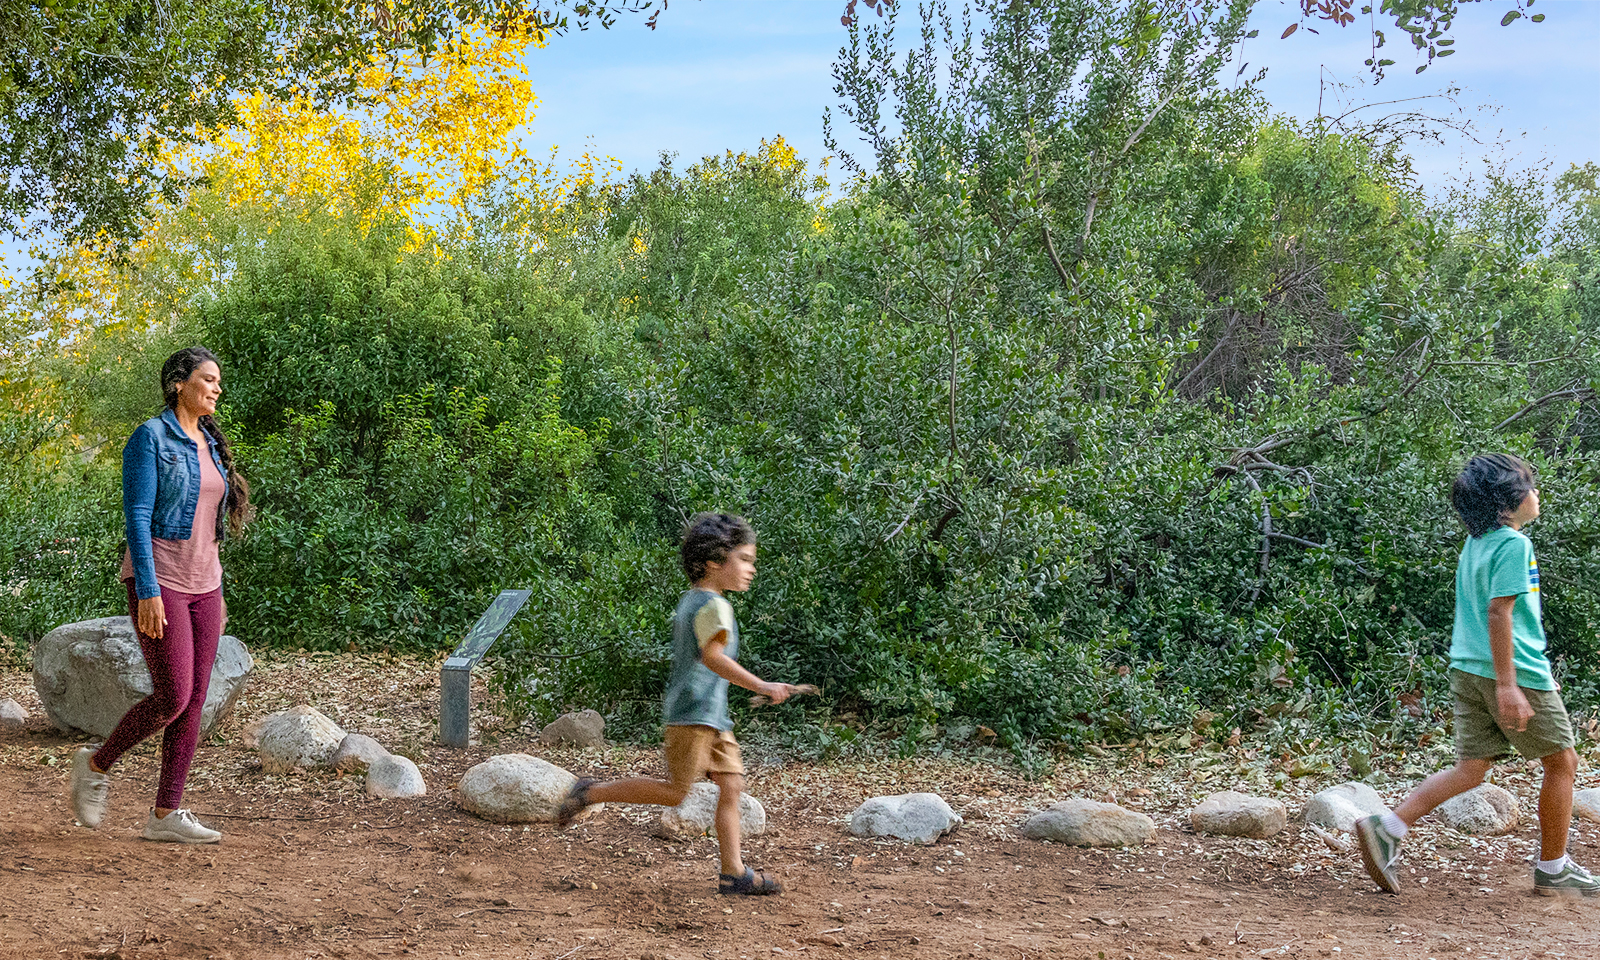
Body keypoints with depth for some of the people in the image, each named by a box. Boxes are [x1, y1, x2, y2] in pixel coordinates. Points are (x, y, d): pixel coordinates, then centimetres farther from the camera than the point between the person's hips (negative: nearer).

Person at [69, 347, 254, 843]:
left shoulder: (209, 444, 14)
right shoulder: (151, 438, -8)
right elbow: (137, 518, -14)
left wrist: (216, 592, 17)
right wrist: (148, 590, -21)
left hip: (202, 585, 7)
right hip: (159, 580, -7)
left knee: (193, 702, 2)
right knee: (172, 697, -11)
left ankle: (165, 815, 7)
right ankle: (96, 765, 13)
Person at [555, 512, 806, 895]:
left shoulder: (690, 601, 16)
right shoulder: (713, 606, -15)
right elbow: (712, 656, -27)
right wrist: (762, 686, -30)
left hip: (711, 715, 10)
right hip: (694, 712, -10)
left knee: (731, 785, 5)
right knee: (675, 791, -6)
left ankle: (734, 873, 5)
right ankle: (590, 793, 4)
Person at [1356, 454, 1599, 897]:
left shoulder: (1476, 543, 14)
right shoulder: (1513, 543, -14)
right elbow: (1499, 613, -21)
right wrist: (1508, 685, -24)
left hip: (1468, 670, 9)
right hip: (1516, 672, -8)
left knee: (1471, 768, 6)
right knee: (1562, 761, 8)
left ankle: (1387, 827, -9)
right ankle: (1553, 870, 16)